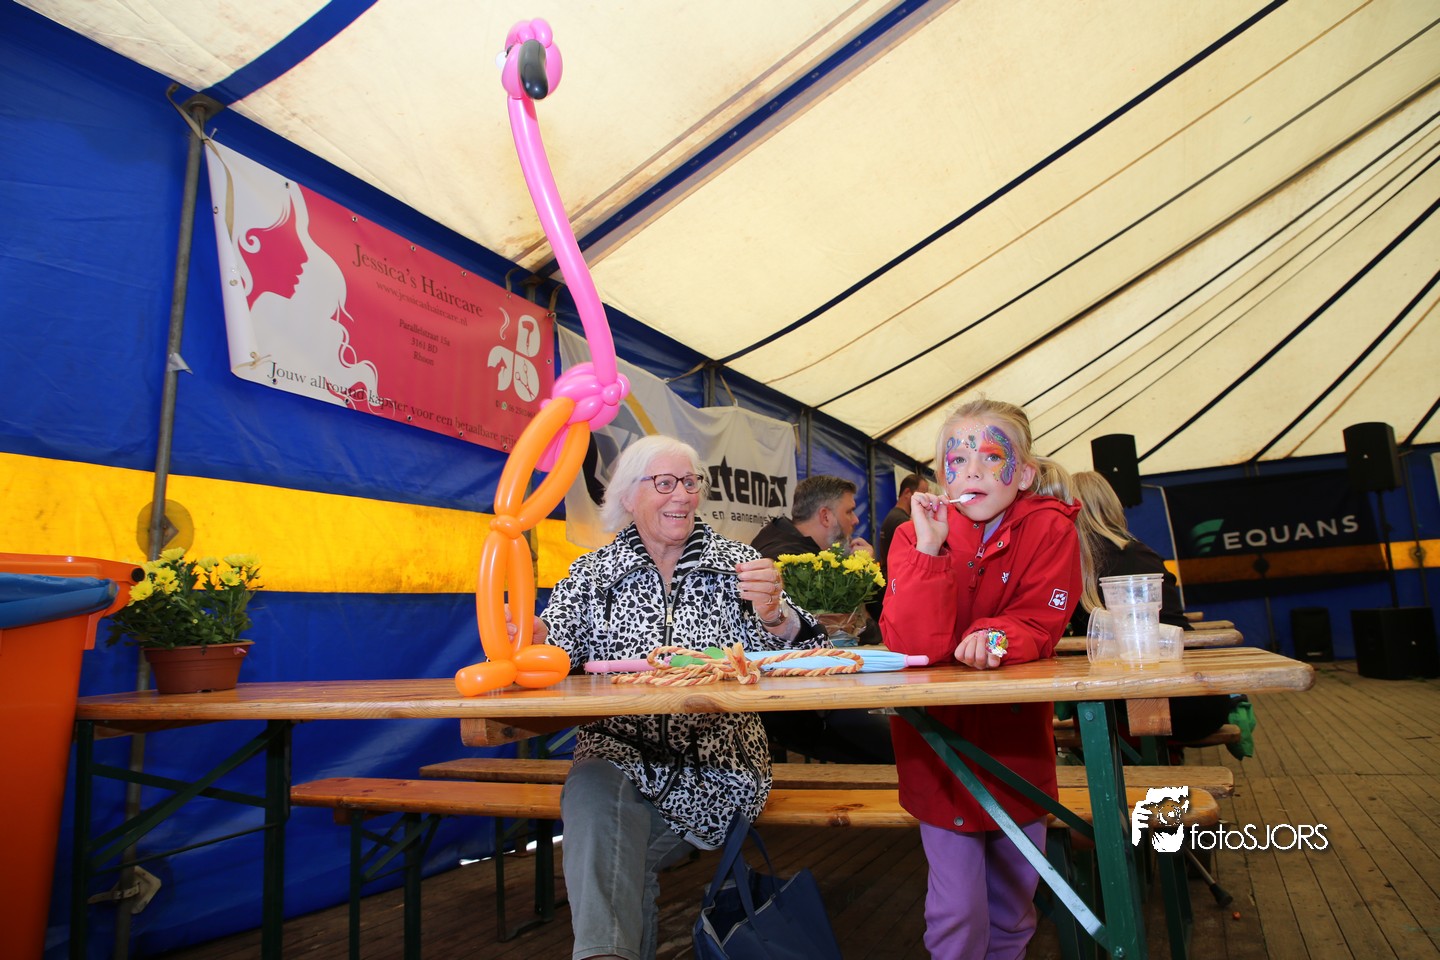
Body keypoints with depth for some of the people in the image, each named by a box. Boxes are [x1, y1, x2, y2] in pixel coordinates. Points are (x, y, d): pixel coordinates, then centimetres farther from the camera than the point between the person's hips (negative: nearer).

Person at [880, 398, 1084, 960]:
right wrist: (929, 549, -28)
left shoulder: (1049, 530, -8)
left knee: (1012, 907, 17)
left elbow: (1038, 628, -12)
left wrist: (997, 636, -34)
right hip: (937, 740, -1)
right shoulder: (916, 533, -10)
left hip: (1017, 743, 1)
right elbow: (911, 646, -20)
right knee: (956, 911, 2)